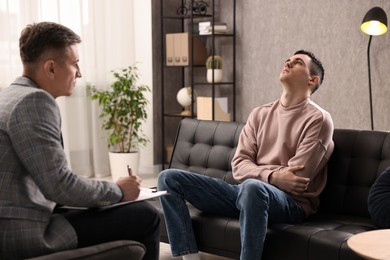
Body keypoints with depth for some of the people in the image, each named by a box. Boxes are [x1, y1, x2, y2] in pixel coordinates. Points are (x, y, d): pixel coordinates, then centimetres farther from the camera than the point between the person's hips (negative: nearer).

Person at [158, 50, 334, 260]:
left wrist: (256, 172, 1)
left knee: (252, 187, -42)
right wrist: (272, 175, -14)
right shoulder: (260, 114, 16)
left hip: (291, 203, -6)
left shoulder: (318, 119, -2)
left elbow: (296, 180, -12)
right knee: (169, 178, -5)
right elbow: (239, 166, 5)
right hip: (248, 193, 7)